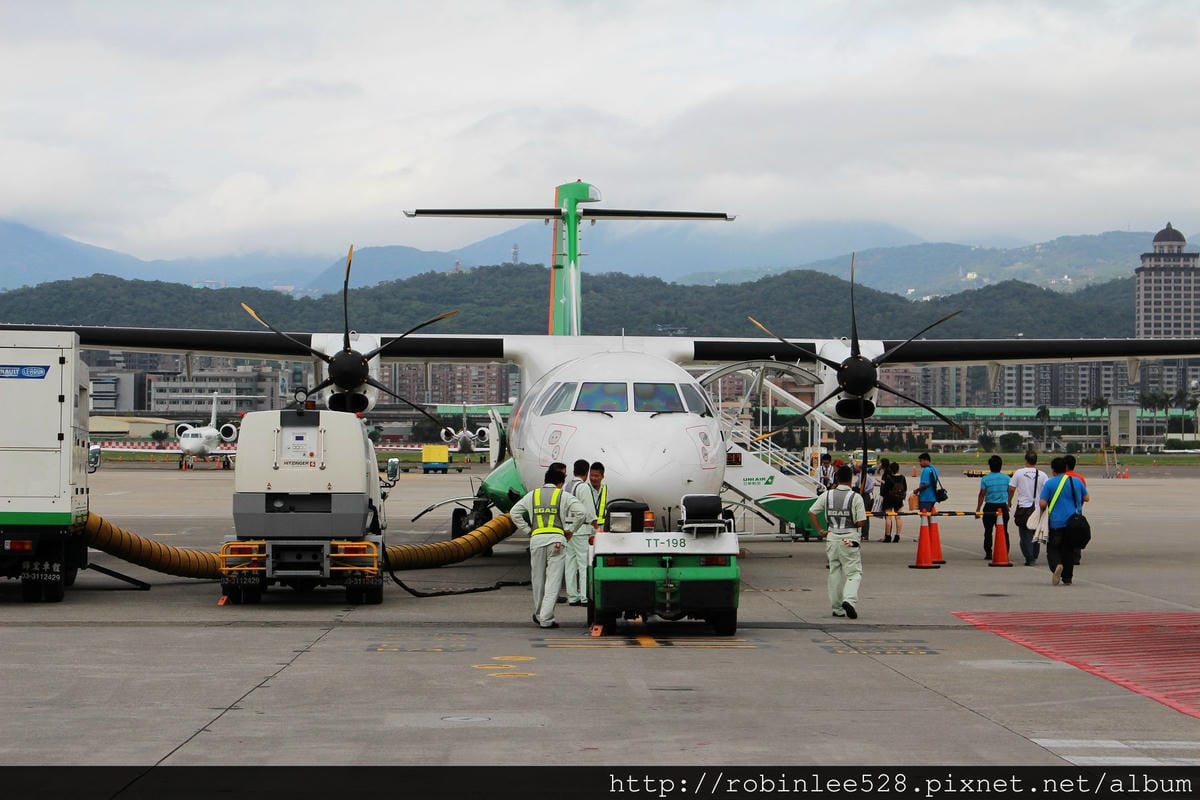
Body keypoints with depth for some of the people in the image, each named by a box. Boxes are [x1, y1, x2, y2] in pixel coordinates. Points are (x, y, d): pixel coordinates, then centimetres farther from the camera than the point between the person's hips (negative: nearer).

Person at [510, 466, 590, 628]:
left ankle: (538, 615, 27)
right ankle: (546, 618, -11)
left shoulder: (532, 495, 15)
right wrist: (570, 530, 5)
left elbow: (514, 512, 11)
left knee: (538, 580, 15)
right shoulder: (563, 496, 7)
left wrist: (527, 530, 13)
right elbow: (581, 512, -5)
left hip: (536, 539, 3)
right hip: (556, 539, -3)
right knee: (553, 581, -3)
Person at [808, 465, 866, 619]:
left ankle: (837, 608, 16)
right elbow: (861, 522, -9)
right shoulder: (856, 497, -8)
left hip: (832, 538, 4)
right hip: (849, 539, -4)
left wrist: (819, 531, 10)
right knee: (854, 573, 2)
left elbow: (811, 512, 6)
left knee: (835, 573, 13)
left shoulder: (827, 495, 3)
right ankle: (849, 599, -22)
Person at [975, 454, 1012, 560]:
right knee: (1004, 531, 6)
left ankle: (988, 553, 6)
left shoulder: (985, 479, -7)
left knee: (988, 531, 6)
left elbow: (982, 494, -7)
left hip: (990, 507, -2)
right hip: (1003, 506, 2)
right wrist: (1008, 503, 26)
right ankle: (1005, 554, 4)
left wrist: (978, 509, -2)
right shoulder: (1006, 478, 2)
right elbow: (1011, 491, 9)